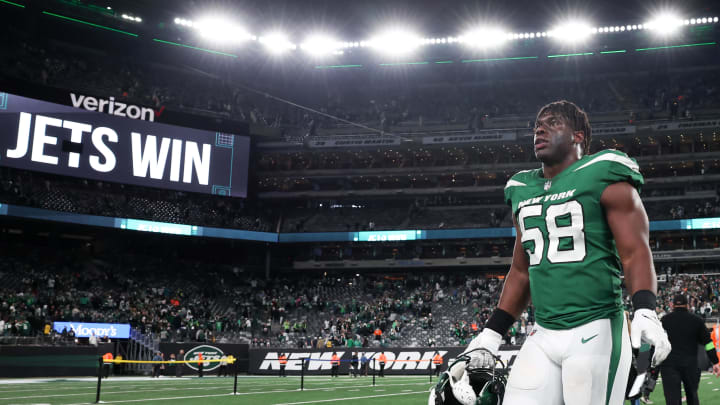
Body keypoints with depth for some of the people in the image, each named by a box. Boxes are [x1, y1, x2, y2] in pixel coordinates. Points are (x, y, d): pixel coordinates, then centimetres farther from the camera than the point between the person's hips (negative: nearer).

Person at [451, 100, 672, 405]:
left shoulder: (604, 179, -4)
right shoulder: (523, 192, 15)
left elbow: (634, 254, -11)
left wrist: (645, 313, -26)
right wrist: (491, 334, 16)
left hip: (595, 332, -6)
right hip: (542, 336, 6)